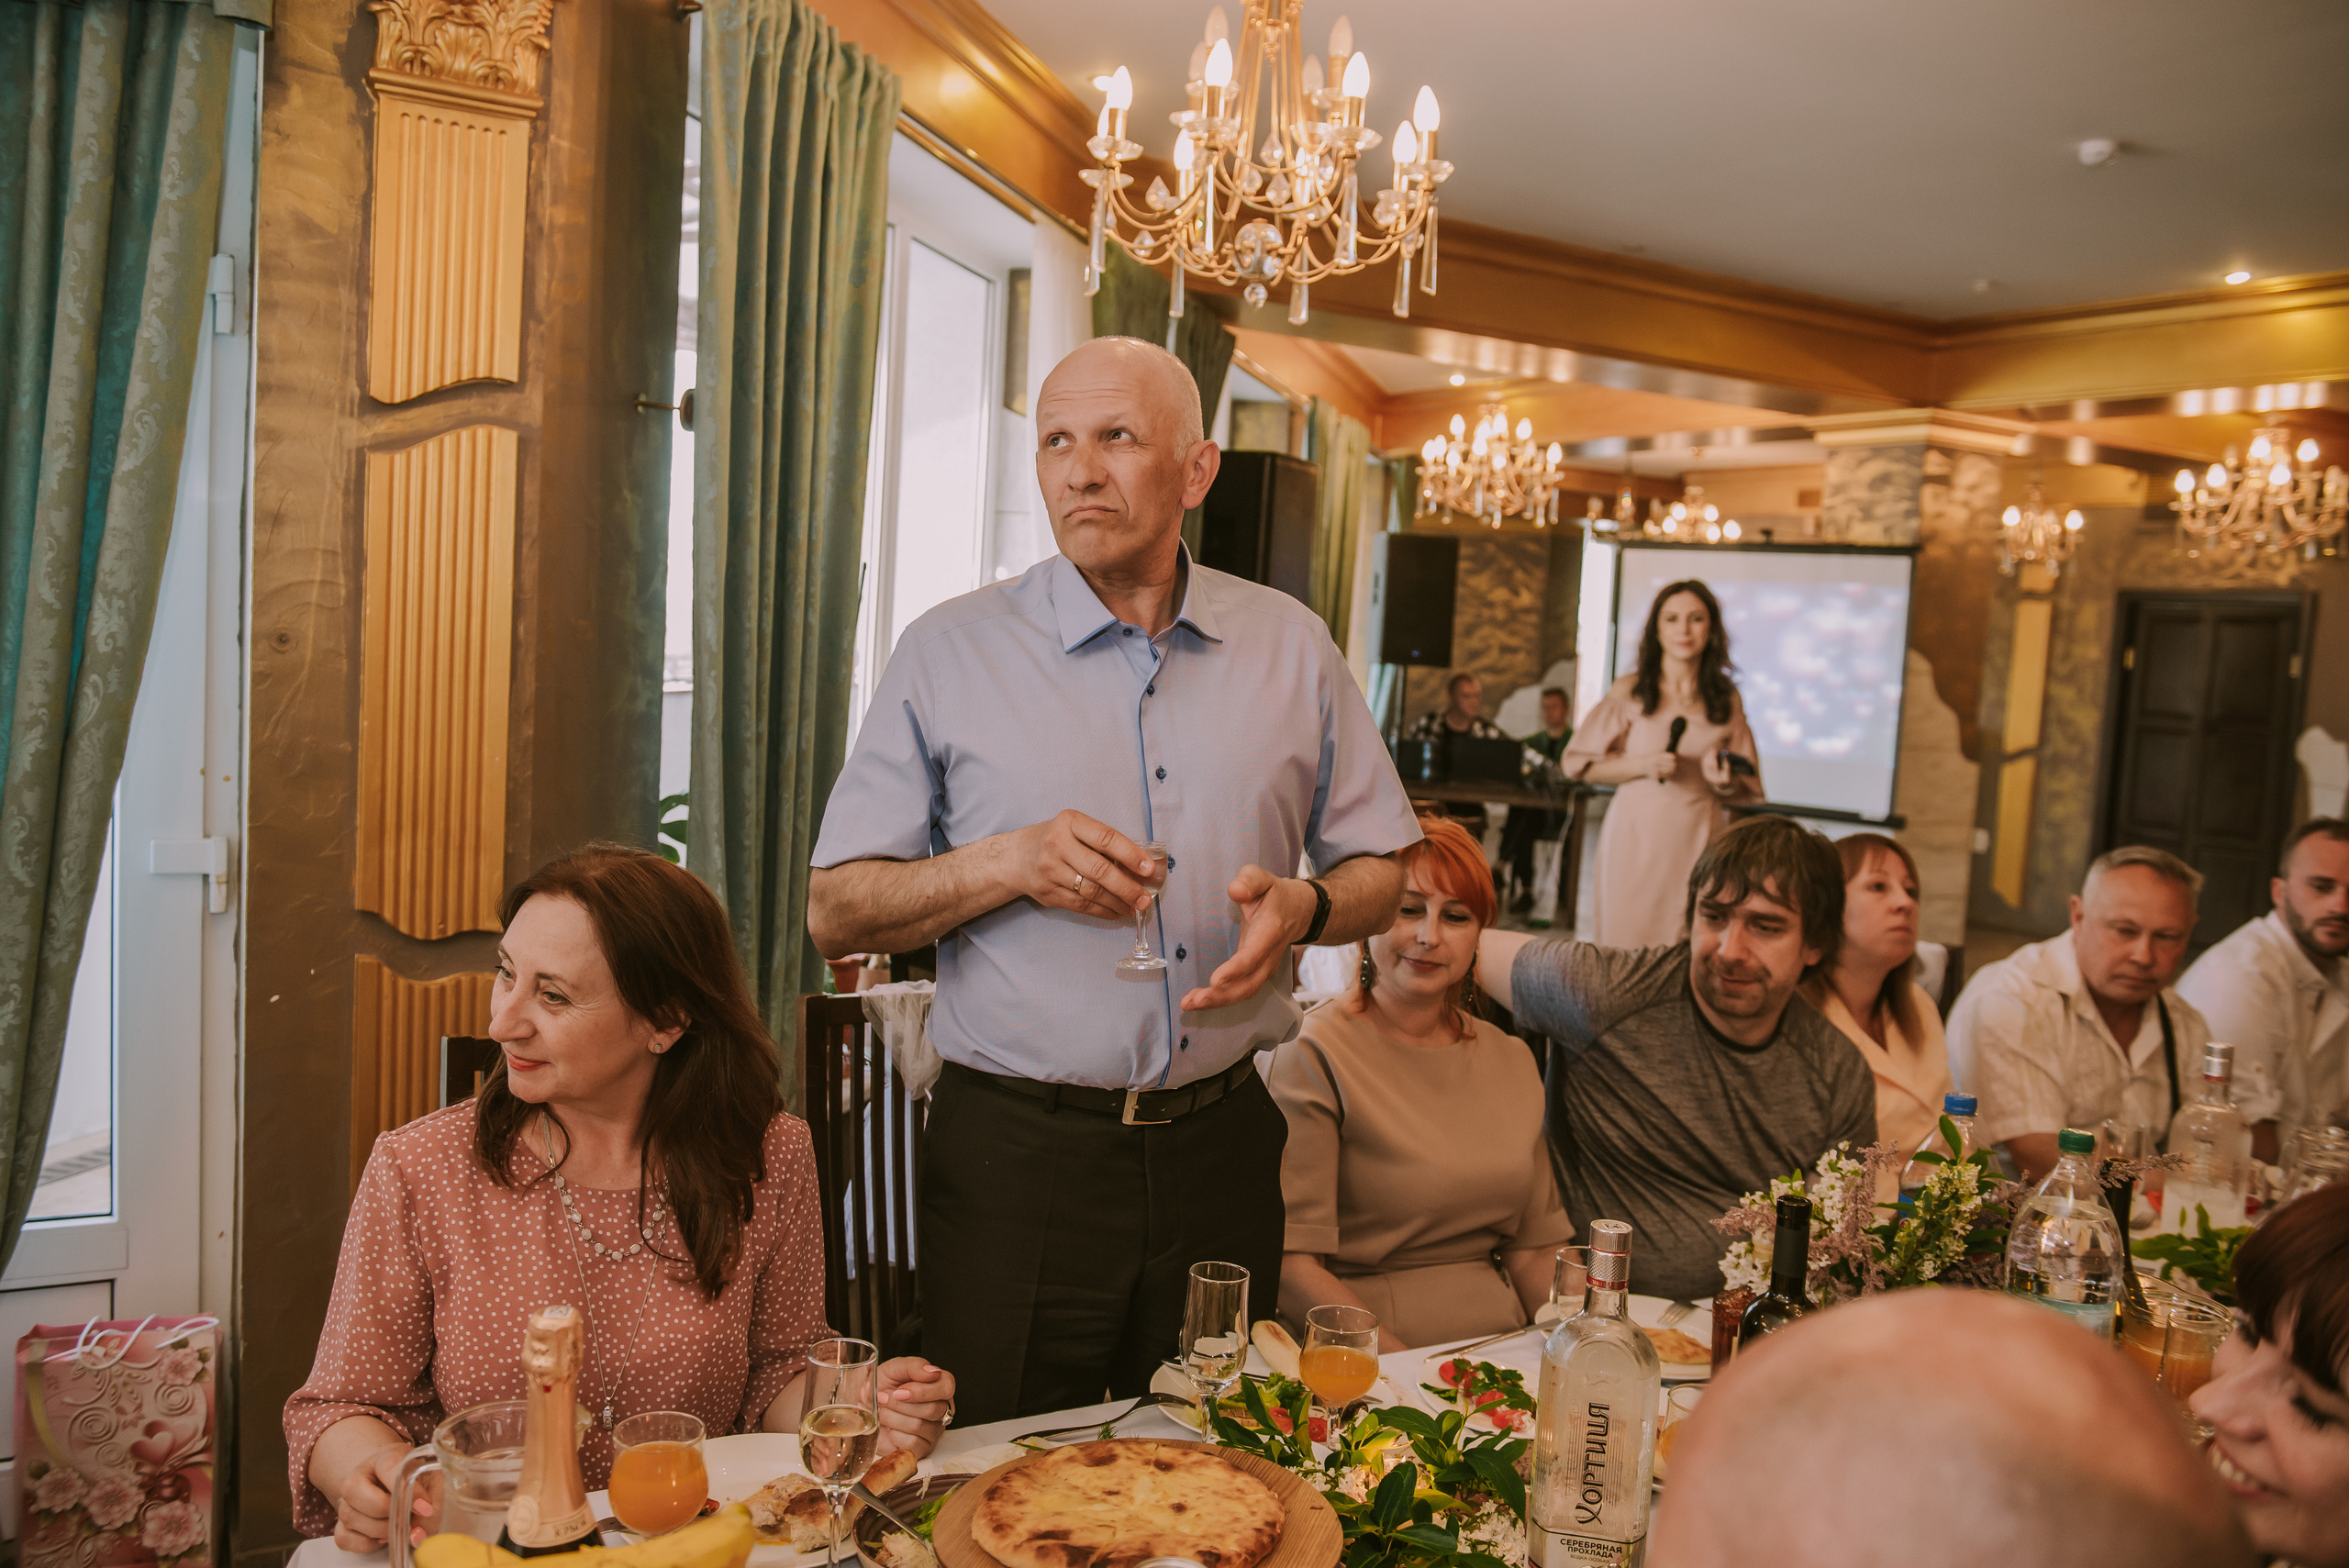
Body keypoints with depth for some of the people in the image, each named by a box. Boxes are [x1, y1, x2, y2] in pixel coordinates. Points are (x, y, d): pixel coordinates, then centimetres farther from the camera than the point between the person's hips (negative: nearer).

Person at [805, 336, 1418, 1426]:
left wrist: (1304, 906, -10)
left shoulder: (1292, 649, 6)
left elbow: (1379, 871, 12)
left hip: (1220, 1141, 3)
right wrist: (1008, 863, -18)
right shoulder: (949, 653, -2)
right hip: (1016, 1150, -2)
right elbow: (835, 910, -2)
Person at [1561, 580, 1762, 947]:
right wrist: (1643, 765, -10)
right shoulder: (1629, 693, 3)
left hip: (1699, 838, 1)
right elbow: (1582, 766, 3)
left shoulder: (1727, 700, 9)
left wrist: (1723, 782, -7)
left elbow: (1745, 790, 15)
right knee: (1627, 947, -1)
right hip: (1636, 833, -1)